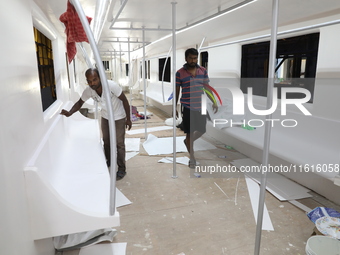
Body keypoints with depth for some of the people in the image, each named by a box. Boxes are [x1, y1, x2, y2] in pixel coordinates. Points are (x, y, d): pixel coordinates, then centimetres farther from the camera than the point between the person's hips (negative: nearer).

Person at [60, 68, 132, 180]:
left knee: (119, 143, -1)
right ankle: (109, 161, 41)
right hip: (105, 117, 5)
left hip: (118, 117, -5)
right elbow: (80, 102, -1)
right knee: (106, 141, 18)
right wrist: (69, 113, -19)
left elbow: (124, 100, -22)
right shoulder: (88, 91, -18)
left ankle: (122, 169, 13)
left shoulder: (111, 86, -33)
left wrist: (128, 119, -17)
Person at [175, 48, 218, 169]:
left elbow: (207, 87, 10)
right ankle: (192, 158, 19)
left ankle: (188, 142, 42)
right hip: (187, 108, -3)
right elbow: (176, 91, -1)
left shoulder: (203, 71, 4)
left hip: (201, 107, 4)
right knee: (189, 132, 4)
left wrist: (213, 102, 4)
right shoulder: (179, 73, -6)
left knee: (202, 130, 11)